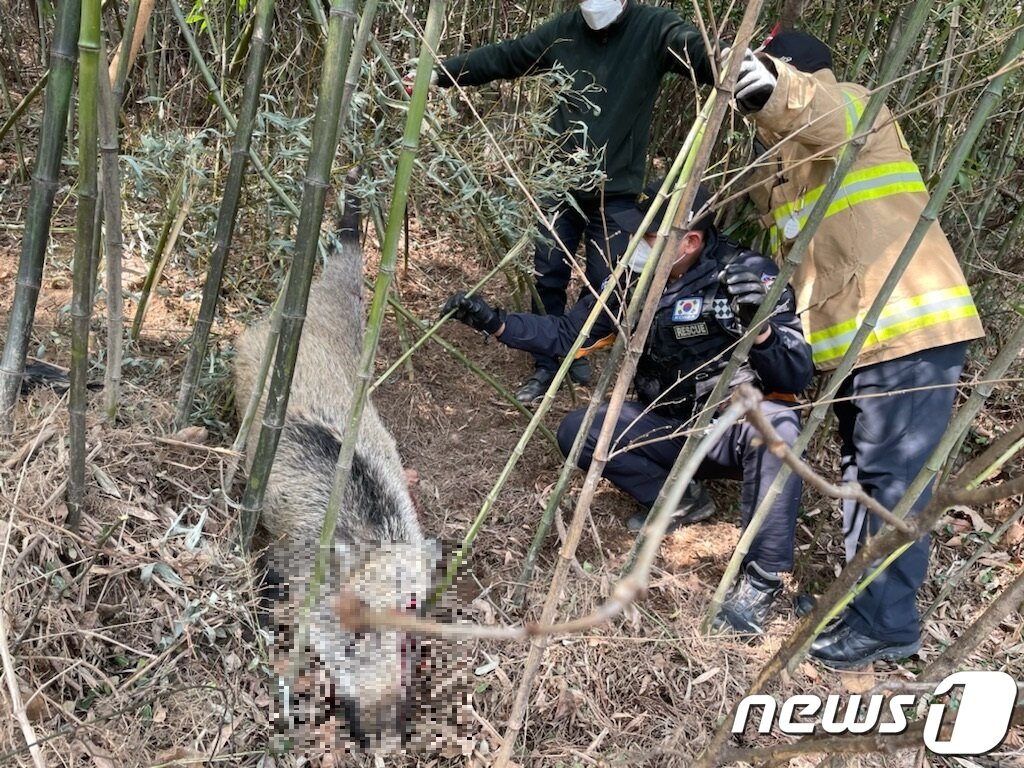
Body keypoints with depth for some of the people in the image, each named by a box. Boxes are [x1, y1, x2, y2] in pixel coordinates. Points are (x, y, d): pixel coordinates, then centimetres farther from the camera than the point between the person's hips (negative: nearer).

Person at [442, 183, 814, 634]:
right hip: (670, 430, 5)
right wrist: (495, 322, -9)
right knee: (577, 432, -12)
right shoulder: (636, 280, -6)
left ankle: (762, 578, -23)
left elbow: (798, 377, -23)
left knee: (777, 424, -37)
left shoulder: (746, 275, -18)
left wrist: (760, 329, -42)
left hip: (740, 430, -4)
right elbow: (567, 335, 3)